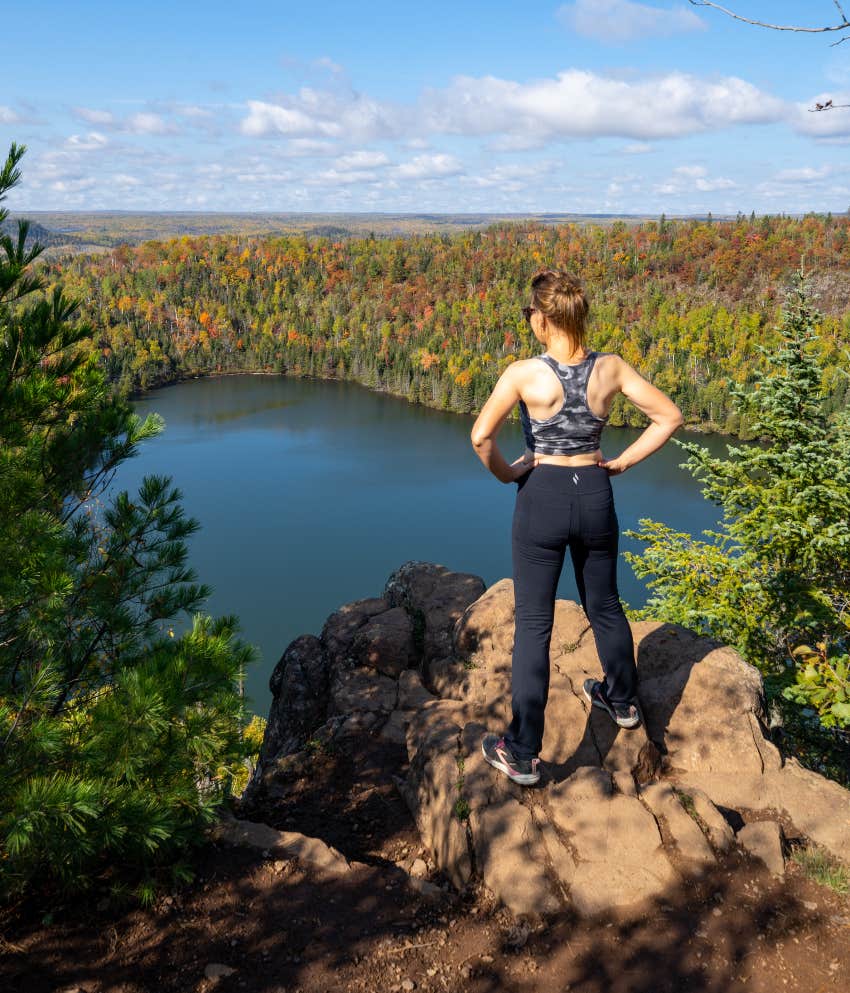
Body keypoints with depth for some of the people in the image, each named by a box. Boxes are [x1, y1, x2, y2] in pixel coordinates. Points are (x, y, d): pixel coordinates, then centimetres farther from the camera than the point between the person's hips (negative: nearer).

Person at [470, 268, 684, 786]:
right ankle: (622, 700, 47)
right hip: (596, 494, 4)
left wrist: (505, 473, -4)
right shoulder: (611, 367, -4)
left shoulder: (525, 373, -16)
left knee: (534, 623, 4)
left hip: (542, 496, -4)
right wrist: (622, 462, 4)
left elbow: (481, 437, -22)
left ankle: (522, 754, 10)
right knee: (605, 605, 25)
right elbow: (670, 417, 1)